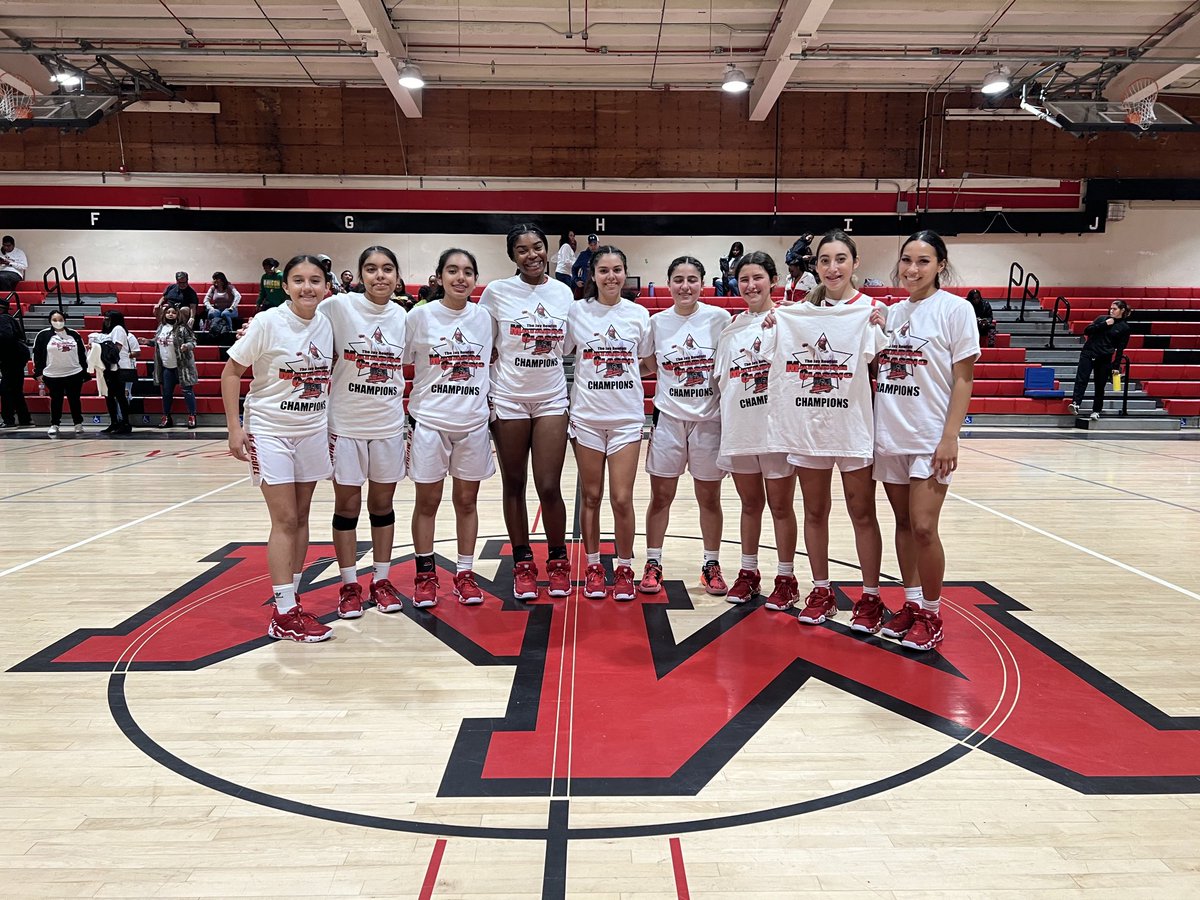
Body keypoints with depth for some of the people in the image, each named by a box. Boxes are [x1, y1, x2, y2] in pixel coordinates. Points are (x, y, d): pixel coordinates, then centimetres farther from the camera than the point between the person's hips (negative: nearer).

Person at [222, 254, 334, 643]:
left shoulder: (327, 325, 2)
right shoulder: (268, 323, -12)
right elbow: (231, 372, -7)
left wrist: (333, 427, 12)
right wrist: (235, 428, -11)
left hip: (313, 433, 5)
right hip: (270, 432, -5)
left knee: (301, 518, 10)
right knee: (285, 521, -6)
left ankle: (290, 599, 21)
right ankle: (284, 614, 1)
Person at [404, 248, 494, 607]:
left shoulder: (484, 317, 4)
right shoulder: (420, 315, -4)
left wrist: (490, 409, 11)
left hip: (474, 422, 2)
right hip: (429, 421, -2)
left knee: (467, 501, 9)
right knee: (427, 502, 6)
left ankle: (465, 574, 21)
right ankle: (425, 575, 19)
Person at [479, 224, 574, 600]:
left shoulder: (563, 293, 4)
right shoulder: (497, 292, -2)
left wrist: (574, 395, 8)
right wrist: (483, 398, -3)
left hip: (552, 399, 1)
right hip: (509, 399, -1)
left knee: (549, 487, -3)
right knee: (514, 485, 7)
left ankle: (558, 561, 17)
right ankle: (523, 564, 20)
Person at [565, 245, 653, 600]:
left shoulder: (639, 314, 3)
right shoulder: (576, 312, 0)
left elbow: (647, 364, 12)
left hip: (627, 417, 0)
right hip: (586, 417, 0)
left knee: (622, 499, -2)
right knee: (591, 497, 8)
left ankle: (625, 568, 15)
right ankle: (593, 567, 23)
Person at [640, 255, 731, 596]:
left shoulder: (719, 318, -4)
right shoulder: (657, 322, 1)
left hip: (709, 418, -1)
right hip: (668, 417, 1)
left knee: (709, 497, 9)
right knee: (660, 495, 6)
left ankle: (711, 565, 24)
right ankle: (653, 564, 18)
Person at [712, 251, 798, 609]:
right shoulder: (731, 328, 10)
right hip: (739, 431, 5)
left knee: (781, 505, 7)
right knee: (750, 503, 16)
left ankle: (786, 579, 19)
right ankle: (748, 573, 28)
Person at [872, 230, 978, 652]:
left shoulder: (955, 309, -5)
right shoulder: (891, 312, 10)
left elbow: (963, 379, -8)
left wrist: (950, 437, -14)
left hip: (929, 438, -5)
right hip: (889, 434, 5)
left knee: (923, 527, -7)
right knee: (903, 523, 12)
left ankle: (931, 615, 10)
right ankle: (911, 604, 24)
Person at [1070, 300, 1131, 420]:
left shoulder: (1124, 327, 3)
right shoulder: (1102, 318, 9)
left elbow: (1120, 349, 1)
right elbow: (1087, 331, -1)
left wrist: (1116, 366, -3)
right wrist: (1104, 324, -9)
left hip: (1104, 359, -1)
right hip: (1088, 353, 1)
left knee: (1100, 386, 5)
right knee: (1081, 379, -13)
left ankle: (1096, 411, 14)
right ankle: (1076, 404, -23)